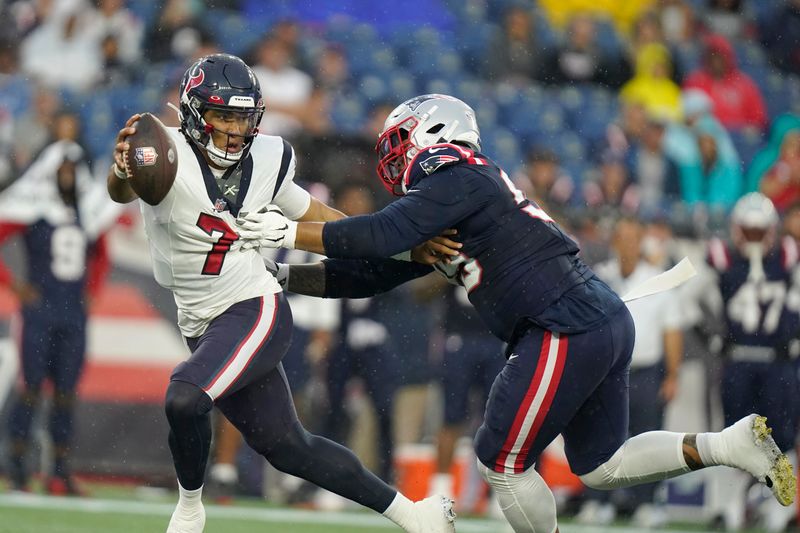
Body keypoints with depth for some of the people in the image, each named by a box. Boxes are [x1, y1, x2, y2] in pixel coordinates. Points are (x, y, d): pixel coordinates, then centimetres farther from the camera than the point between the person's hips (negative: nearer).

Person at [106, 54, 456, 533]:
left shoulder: (264, 162, -1)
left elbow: (317, 217, 13)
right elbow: (123, 191, -35)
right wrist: (122, 173, -61)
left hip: (257, 310, -1)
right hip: (203, 326, 1)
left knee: (185, 399, -28)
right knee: (287, 448, 7)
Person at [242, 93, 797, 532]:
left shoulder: (456, 178, -6)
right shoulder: (440, 211, 23)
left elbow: (382, 235, -19)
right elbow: (373, 272, 26)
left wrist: (291, 232, -11)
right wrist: (283, 275, 22)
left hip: (567, 331, -10)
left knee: (502, 463, 1)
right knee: (600, 466, 16)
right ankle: (731, 444, 4)